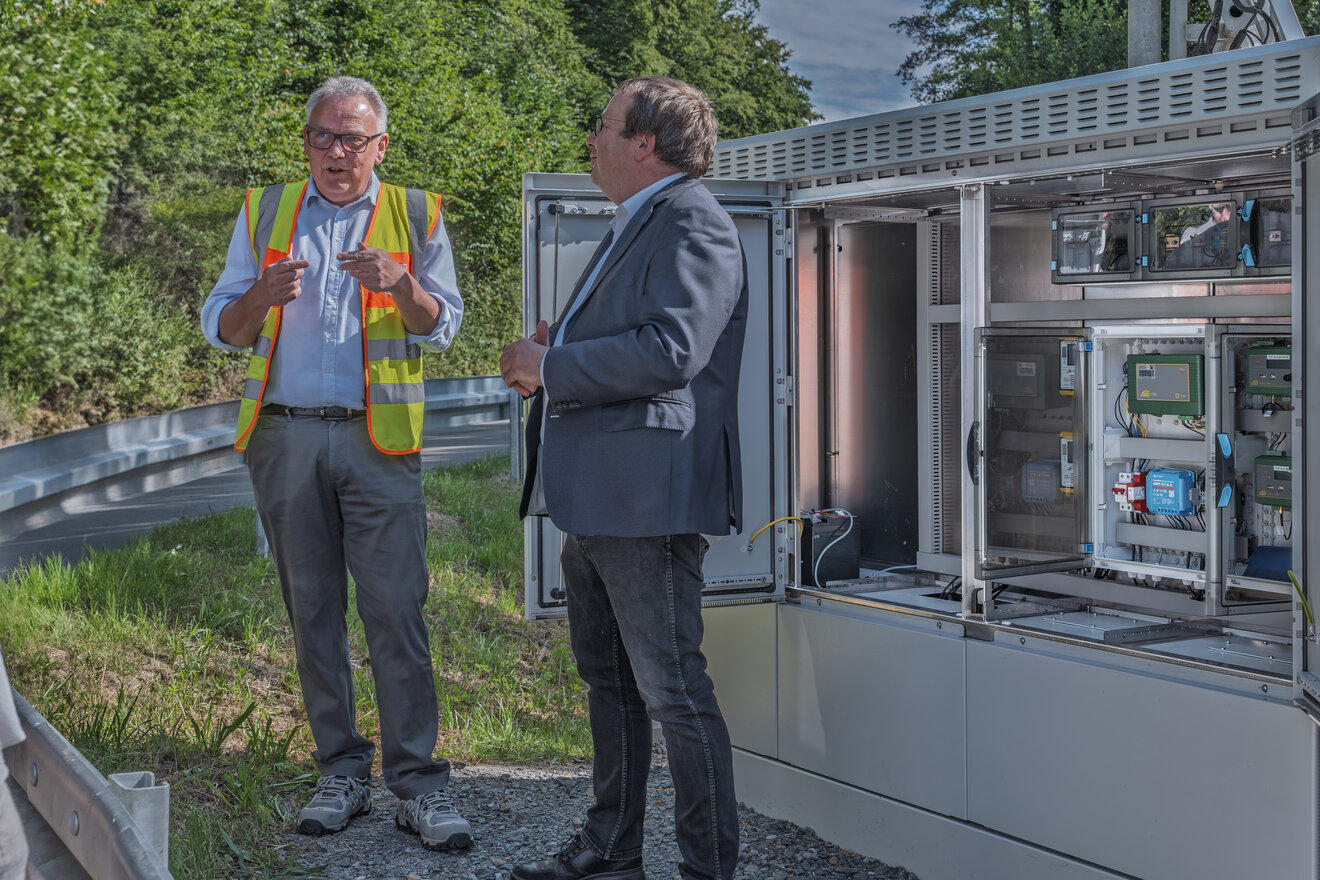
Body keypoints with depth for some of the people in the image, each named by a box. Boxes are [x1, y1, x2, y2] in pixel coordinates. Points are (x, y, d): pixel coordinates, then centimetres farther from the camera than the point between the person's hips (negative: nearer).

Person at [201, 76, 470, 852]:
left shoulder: (417, 216, 8)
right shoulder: (265, 214, 12)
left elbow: (442, 326, 5)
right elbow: (222, 326, 11)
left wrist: (401, 286, -16)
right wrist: (262, 294, -11)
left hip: (377, 438, -2)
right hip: (285, 437, 3)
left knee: (396, 609, -8)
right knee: (312, 611, 6)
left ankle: (418, 782, -3)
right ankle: (344, 772, 16)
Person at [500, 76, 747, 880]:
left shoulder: (691, 222, -12)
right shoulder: (637, 226, 21)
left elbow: (671, 351, -24)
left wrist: (551, 366, -15)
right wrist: (554, 353, 11)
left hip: (649, 497, -11)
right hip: (597, 496, 11)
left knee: (673, 689, -6)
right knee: (607, 678, 19)